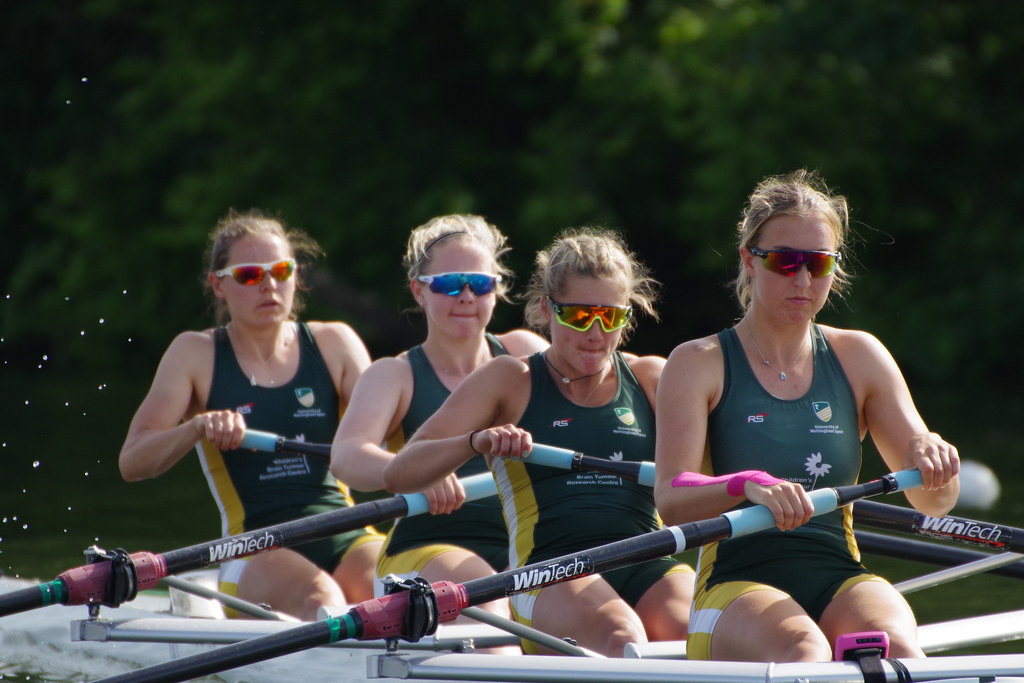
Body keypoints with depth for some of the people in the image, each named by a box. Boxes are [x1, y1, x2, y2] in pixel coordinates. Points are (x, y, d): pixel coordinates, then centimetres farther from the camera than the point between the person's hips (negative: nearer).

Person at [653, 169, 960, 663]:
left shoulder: (859, 358, 14)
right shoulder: (699, 364, 4)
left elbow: (932, 503, 10)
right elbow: (670, 501, -11)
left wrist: (932, 459, -15)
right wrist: (749, 486, -32)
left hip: (841, 583, 3)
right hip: (736, 589, -3)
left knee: (897, 647, -32)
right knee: (802, 651, -37)